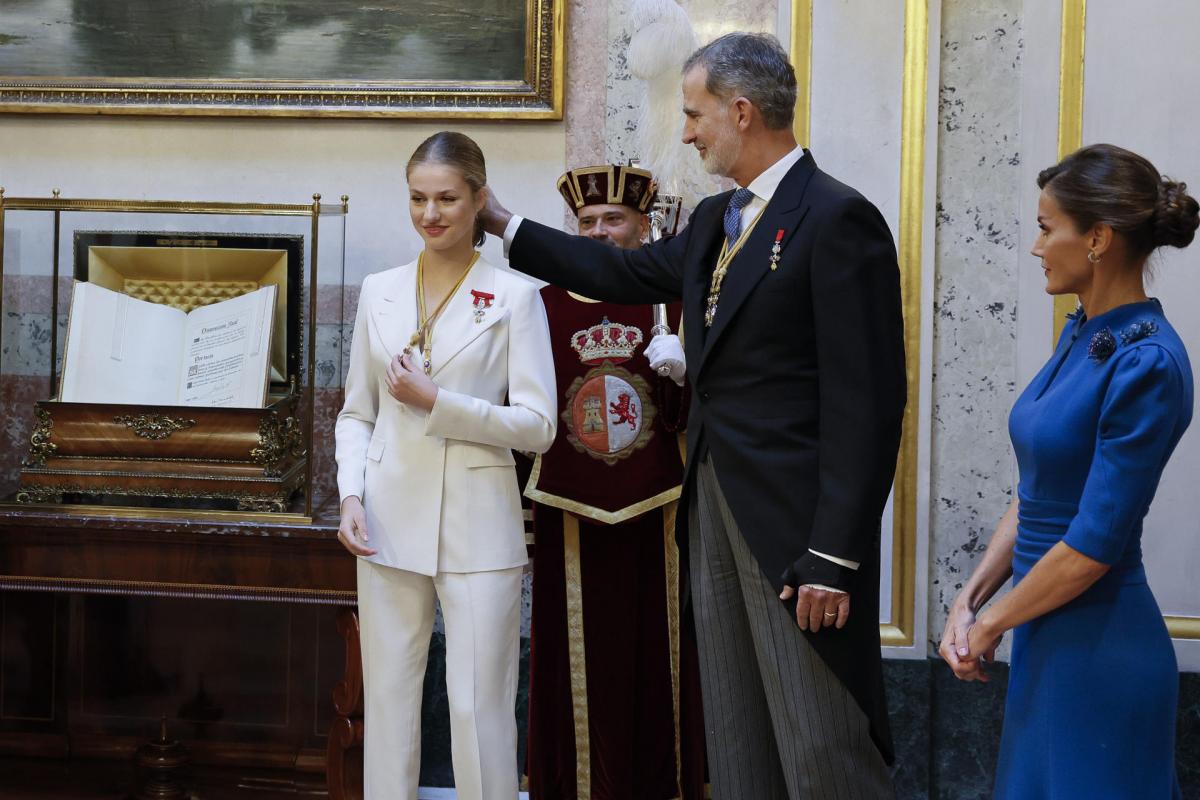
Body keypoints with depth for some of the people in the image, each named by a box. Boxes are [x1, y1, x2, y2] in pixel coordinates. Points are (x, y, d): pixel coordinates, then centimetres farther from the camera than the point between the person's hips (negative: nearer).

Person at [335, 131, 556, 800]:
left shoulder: (513, 297, -2)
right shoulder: (380, 292, 9)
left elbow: (538, 424, -7)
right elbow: (357, 413, 13)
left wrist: (435, 403, -15)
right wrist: (351, 496, -2)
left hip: (477, 526, -3)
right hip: (391, 522, 4)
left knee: (480, 712, -2)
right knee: (388, 701, 8)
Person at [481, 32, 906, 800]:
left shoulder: (838, 220, -14)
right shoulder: (716, 219, 13)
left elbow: (868, 405, -17)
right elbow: (626, 273, 31)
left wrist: (835, 557, -20)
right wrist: (506, 227, 34)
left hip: (794, 523, -9)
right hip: (714, 508, 9)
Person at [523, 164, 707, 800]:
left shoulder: (671, 305, 4)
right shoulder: (546, 306, 6)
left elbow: (686, 420, 4)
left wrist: (679, 376, -16)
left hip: (654, 515, 0)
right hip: (570, 516, 1)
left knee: (656, 662, 2)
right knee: (577, 667, 2)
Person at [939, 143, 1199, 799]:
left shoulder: (1146, 364, -20)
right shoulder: (1080, 333, 7)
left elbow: (1095, 542, -20)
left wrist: (989, 625, -9)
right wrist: (969, 599, 2)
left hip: (1098, 645, -8)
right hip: (1049, 635, 8)